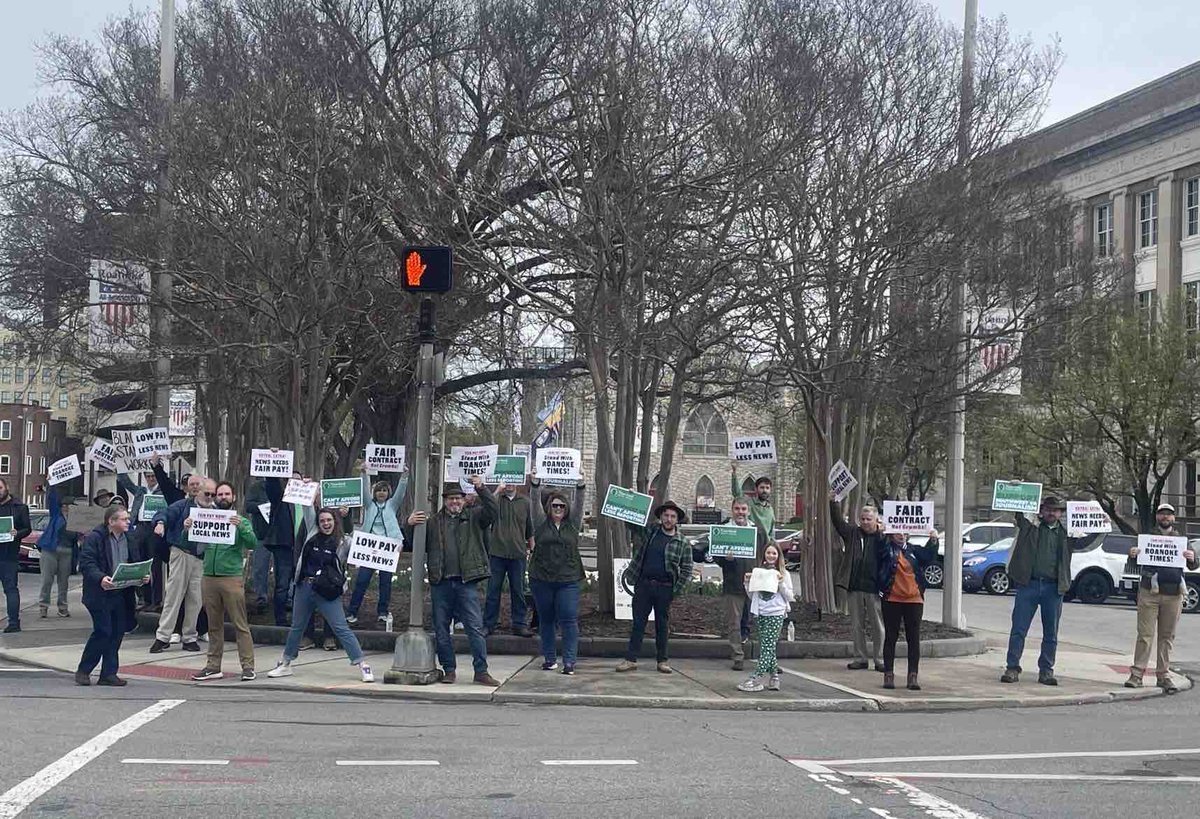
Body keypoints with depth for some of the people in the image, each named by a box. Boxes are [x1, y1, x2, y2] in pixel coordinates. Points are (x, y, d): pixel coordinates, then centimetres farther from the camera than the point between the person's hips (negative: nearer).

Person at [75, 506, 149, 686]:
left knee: (117, 632, 5)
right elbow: (86, 563, -16)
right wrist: (100, 578, -30)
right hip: (100, 594, -7)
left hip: (121, 594, 7)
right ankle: (83, 671, 7)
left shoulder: (129, 539, 11)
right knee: (103, 632, -8)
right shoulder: (96, 538, -10)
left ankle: (109, 674, 13)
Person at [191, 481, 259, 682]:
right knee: (214, 625, 9)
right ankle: (213, 666, 13)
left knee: (240, 624, -6)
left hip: (232, 577, -3)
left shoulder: (241, 521, 6)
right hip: (209, 577, 4)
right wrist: (187, 529, -10)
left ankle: (248, 666, -5)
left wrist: (240, 527, -25)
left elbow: (252, 543, -9)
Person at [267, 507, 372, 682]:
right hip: (304, 588, 4)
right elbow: (308, 511, 10)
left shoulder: (342, 543, -3)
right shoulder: (313, 535, 6)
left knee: (341, 628, -8)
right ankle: (285, 665, 31)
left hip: (327, 593, -4)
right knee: (297, 627, 17)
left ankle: (363, 665, -7)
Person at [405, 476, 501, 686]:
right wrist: (409, 525, -2)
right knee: (441, 629, 7)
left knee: (475, 627, -5)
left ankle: (481, 671, -1)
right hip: (441, 582, 2)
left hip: (466, 582, -2)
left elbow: (492, 510, -7)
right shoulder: (434, 522, 14)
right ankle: (449, 670, 18)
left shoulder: (473, 517, 9)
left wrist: (481, 488, -18)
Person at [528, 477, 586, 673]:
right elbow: (535, 501, -2)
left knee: (569, 620, -7)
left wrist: (580, 486, -14)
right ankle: (549, 658, 19)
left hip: (568, 580, -1)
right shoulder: (541, 523, 8)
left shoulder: (573, 524, 10)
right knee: (546, 620, 9)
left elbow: (579, 503, 0)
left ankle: (569, 661, -8)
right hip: (541, 579, 1)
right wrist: (535, 483, -15)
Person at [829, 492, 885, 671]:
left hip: (874, 589, -3)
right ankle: (860, 658, 17)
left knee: (878, 626, 2)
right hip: (854, 588, 3)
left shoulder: (883, 537, 0)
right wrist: (833, 502, -10)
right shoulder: (852, 533, 9)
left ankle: (880, 659, 8)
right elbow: (837, 521, -1)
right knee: (856, 626, 9)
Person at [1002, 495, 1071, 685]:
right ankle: (1012, 668, 2)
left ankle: (1046, 671, 15)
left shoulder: (1066, 533, 10)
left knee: (1051, 634, 7)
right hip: (1028, 584, -1)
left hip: (1053, 588, 2)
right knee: (1018, 630, -2)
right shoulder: (1030, 526, 7)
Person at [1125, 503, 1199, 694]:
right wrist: (1132, 555, -13)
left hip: (1173, 594, 2)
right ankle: (1137, 673, -4)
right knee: (1145, 634, -5)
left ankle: (1163, 674, 11)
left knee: (1167, 636, 5)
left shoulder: (1181, 538, 13)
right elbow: (1136, 563, 11)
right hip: (1149, 592, -2)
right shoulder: (1148, 535, 10)